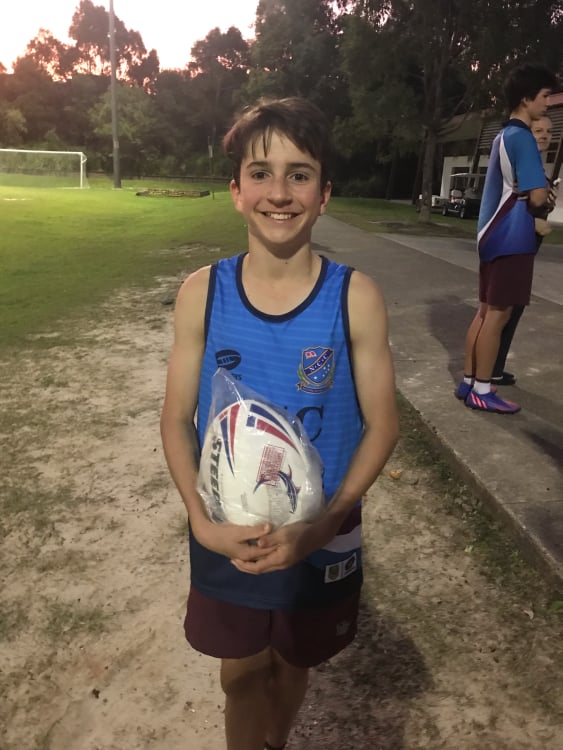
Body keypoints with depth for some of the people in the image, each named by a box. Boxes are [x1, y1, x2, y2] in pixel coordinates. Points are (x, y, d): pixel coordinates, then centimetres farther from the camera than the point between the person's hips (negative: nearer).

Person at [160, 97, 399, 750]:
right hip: (225, 539, 0)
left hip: (322, 541, 1)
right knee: (240, 672, 20)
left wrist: (322, 525, -20)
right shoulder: (201, 294, -12)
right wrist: (202, 520, -18)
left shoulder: (356, 298, -16)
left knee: (292, 664, 26)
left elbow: (381, 426, -10)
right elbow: (176, 421, -5)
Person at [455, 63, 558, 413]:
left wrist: (539, 189, 8)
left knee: (486, 311, 10)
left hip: (495, 235, 9)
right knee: (498, 314, -5)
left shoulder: (505, 136, 18)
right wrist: (547, 191, 4)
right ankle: (481, 390, 2)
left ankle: (469, 382, 16)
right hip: (511, 239, -9)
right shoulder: (521, 137, -12)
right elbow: (537, 197, -17)